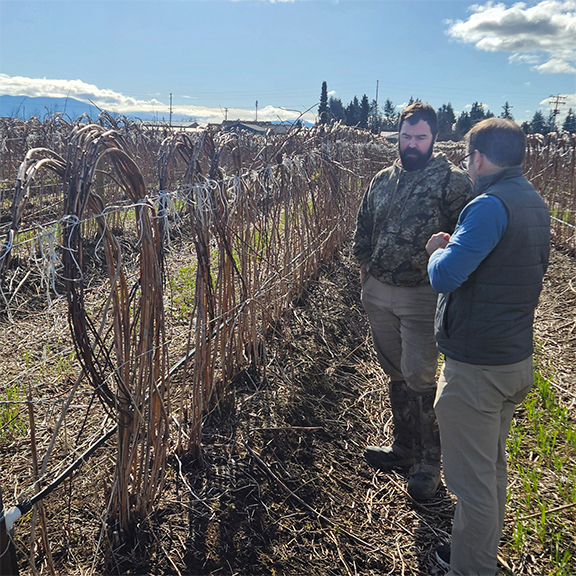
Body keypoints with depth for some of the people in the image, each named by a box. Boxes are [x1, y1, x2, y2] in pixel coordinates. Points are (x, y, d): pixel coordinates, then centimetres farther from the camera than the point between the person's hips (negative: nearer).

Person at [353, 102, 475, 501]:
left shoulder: (452, 180, -7)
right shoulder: (383, 180, 10)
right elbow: (364, 229, 19)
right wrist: (366, 267, 17)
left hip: (423, 294, -6)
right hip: (379, 292, 6)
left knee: (419, 378, -2)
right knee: (395, 374, 16)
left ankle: (428, 461, 18)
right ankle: (404, 446, 34)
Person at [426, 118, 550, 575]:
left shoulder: (491, 206, -22)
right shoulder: (535, 203, 9)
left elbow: (445, 276, -29)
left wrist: (438, 249, -6)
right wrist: (458, 246, 10)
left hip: (477, 366, -10)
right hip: (517, 357, 10)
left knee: (473, 479, 6)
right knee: (493, 466, 25)